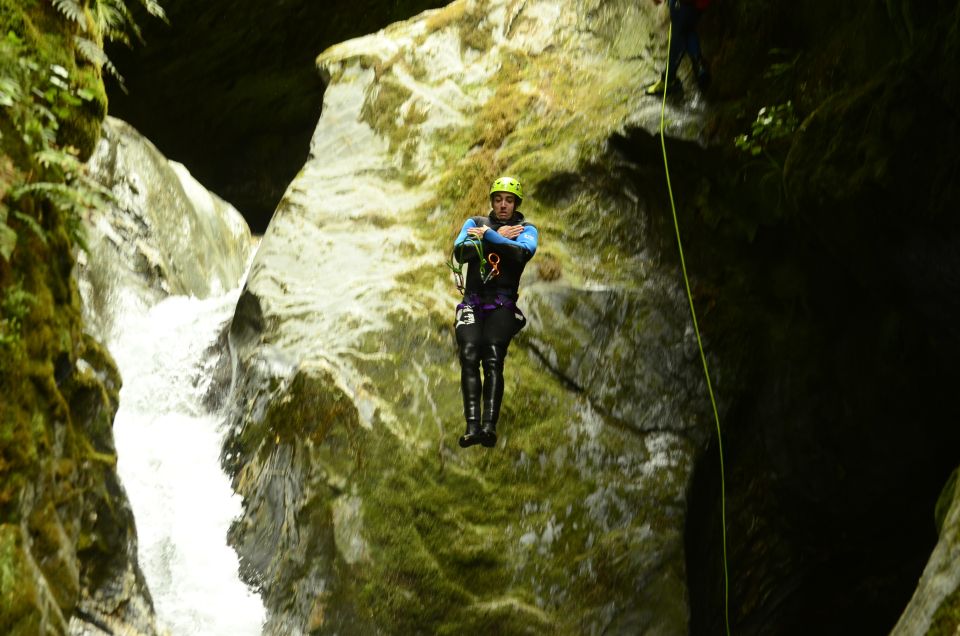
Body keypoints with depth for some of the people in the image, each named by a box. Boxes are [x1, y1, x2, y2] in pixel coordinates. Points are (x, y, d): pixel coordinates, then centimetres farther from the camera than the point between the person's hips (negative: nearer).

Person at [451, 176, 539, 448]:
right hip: (473, 302, 2)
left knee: (493, 360, -22)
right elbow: (460, 252, -4)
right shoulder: (475, 223, 15)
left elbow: (524, 252, -15)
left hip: (503, 305, -2)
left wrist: (489, 236, -19)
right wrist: (500, 237, -8)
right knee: (470, 357, -20)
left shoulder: (526, 229, 9)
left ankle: (489, 426, -32)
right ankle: (472, 426, -29)